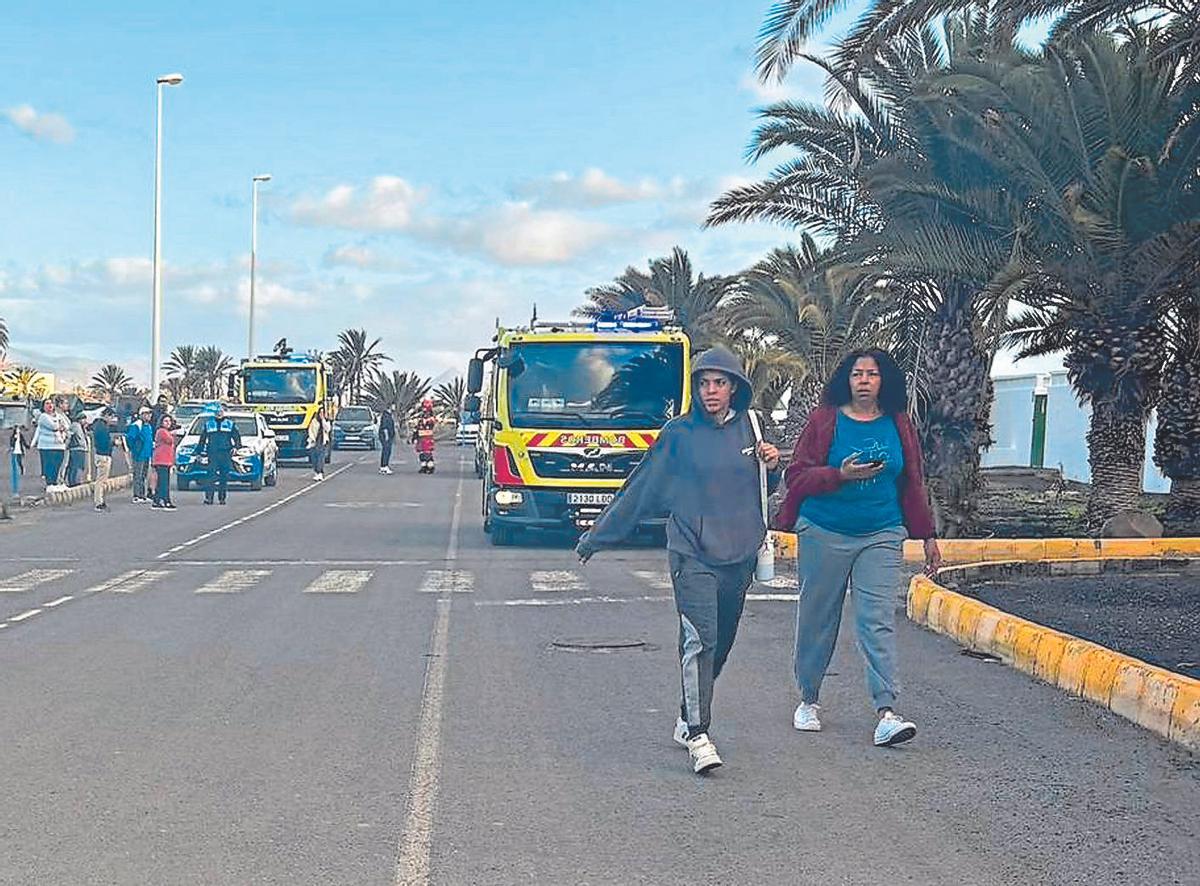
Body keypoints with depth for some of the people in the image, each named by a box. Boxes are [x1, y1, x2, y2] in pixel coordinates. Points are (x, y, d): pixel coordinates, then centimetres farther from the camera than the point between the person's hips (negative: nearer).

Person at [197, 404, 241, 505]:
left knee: (224, 477, 2)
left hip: (226, 454, 1)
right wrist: (200, 451, 13)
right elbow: (202, 439, 18)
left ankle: (221, 498, 8)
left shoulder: (230, 424, 11)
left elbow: (237, 436, 12)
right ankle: (208, 497, -16)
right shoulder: (207, 424, 13)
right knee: (212, 476, -13)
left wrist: (236, 447, -4)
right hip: (212, 454, -1)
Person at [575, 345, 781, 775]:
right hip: (692, 553, -4)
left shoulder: (748, 428, 8)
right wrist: (596, 537, 6)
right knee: (700, 640, -16)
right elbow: (641, 488, 3)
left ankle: (688, 720, 27)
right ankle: (698, 736, -17)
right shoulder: (679, 433, -2)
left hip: (739, 555, 4)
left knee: (720, 643, 10)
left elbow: (764, 490, 20)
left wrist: (772, 465, -3)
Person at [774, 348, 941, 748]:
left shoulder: (899, 426, 9)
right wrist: (841, 475, -16)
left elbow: (913, 485, 16)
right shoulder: (825, 420, 0)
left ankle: (886, 712, -14)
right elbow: (797, 475, -1)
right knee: (817, 618, 7)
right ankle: (808, 700, 25)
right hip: (824, 533, -1)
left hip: (881, 536, 1)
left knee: (878, 620, -9)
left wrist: (927, 536, 17)